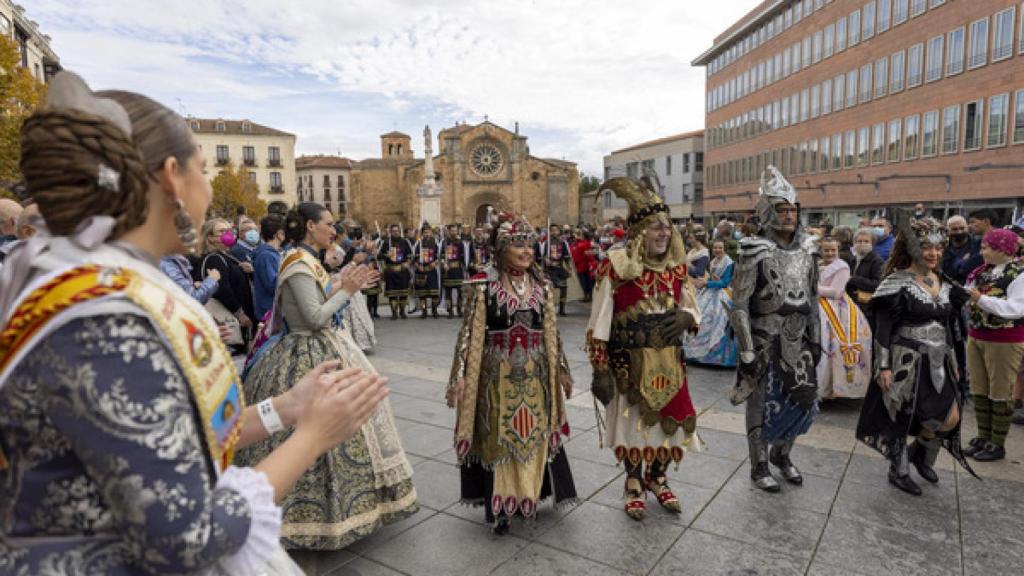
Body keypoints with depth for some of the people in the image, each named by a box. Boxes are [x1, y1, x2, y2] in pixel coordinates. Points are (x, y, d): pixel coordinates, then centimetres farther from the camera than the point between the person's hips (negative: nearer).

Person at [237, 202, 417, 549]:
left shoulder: (307, 260, 11)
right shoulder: (298, 264, -18)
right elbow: (316, 318, -22)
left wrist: (341, 285, 8)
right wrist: (346, 290, -14)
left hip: (323, 351, 10)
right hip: (310, 359, -10)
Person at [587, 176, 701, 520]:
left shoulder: (676, 266, 2)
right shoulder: (615, 267, -15)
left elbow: (693, 310, 12)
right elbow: (599, 324, -12)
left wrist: (687, 317, -13)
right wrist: (600, 370, -14)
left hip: (669, 361, 5)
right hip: (629, 362, -5)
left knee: (670, 419, 13)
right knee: (633, 421, 9)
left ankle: (656, 478, 40)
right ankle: (634, 483, 34)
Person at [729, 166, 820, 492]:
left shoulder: (806, 250, 5)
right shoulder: (755, 252, -14)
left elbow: (812, 301, 13)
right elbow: (739, 306, -15)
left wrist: (816, 341, 12)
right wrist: (747, 353, -17)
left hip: (798, 342, 6)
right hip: (765, 343, -6)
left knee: (804, 400, 12)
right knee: (762, 405, 6)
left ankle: (782, 455, 37)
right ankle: (759, 467, 25)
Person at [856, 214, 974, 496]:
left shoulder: (943, 283, 9)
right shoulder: (897, 283, -12)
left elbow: (945, 325, 18)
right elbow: (883, 328, -14)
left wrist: (953, 362, 18)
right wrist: (883, 367, -18)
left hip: (938, 362, 7)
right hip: (907, 364, -7)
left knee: (951, 419, 4)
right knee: (901, 418, 4)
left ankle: (920, 453, 32)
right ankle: (899, 471, 23)